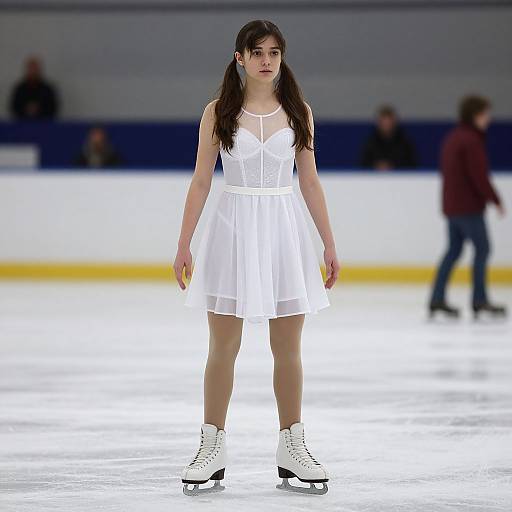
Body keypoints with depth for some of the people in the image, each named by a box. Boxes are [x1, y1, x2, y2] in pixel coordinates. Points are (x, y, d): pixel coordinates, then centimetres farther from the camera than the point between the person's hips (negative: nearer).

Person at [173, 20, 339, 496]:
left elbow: (309, 181, 9)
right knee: (223, 345, 2)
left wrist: (329, 244, 8)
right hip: (234, 228, -1)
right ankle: (212, 448, 10)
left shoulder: (298, 112, 5)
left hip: (284, 229, 2)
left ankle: (292, 448, 15)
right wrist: (184, 245, -1)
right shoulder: (218, 112, 0)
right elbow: (201, 181, 2)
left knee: (288, 348, 6)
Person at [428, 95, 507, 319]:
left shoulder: (451, 138, 15)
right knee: (482, 248, -2)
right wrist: (496, 200, -10)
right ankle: (479, 300, -1)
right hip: (469, 206, -9)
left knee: (453, 250, 12)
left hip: (451, 205, 9)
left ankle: (437, 299, 10)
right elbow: (479, 176, -19)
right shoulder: (471, 140, -16)